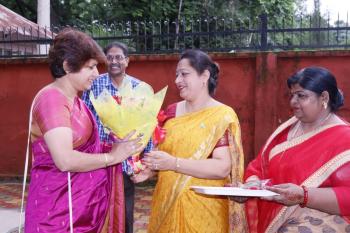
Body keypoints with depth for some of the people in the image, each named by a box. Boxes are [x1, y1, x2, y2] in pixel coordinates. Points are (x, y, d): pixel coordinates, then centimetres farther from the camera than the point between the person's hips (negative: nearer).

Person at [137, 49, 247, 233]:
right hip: (166, 204, 5)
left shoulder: (222, 116, -12)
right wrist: (149, 168, -7)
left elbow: (222, 168, -20)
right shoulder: (171, 112, 4)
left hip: (202, 209, -5)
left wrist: (174, 163, -26)